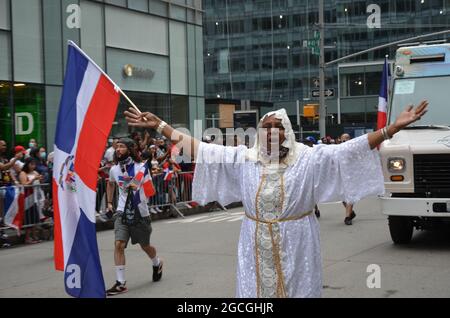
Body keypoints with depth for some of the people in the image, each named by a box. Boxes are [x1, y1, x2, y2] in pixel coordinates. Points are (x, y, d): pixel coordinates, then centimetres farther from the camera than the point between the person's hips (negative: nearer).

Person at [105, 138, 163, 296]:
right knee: (119, 245, -15)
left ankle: (157, 264, 47)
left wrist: (138, 188, -31)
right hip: (123, 213, 3)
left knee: (145, 246, 14)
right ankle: (121, 283, -11)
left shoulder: (140, 168, -10)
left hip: (140, 213, -2)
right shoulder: (114, 170, 3)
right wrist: (109, 202, 22)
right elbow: (110, 184, 26)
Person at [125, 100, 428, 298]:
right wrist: (160, 126, 0)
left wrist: (393, 128, -16)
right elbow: (199, 150, 2)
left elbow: (350, 150, -8)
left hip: (296, 245, -2)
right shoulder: (243, 159, 2)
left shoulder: (308, 158, -3)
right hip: (257, 246, 2)